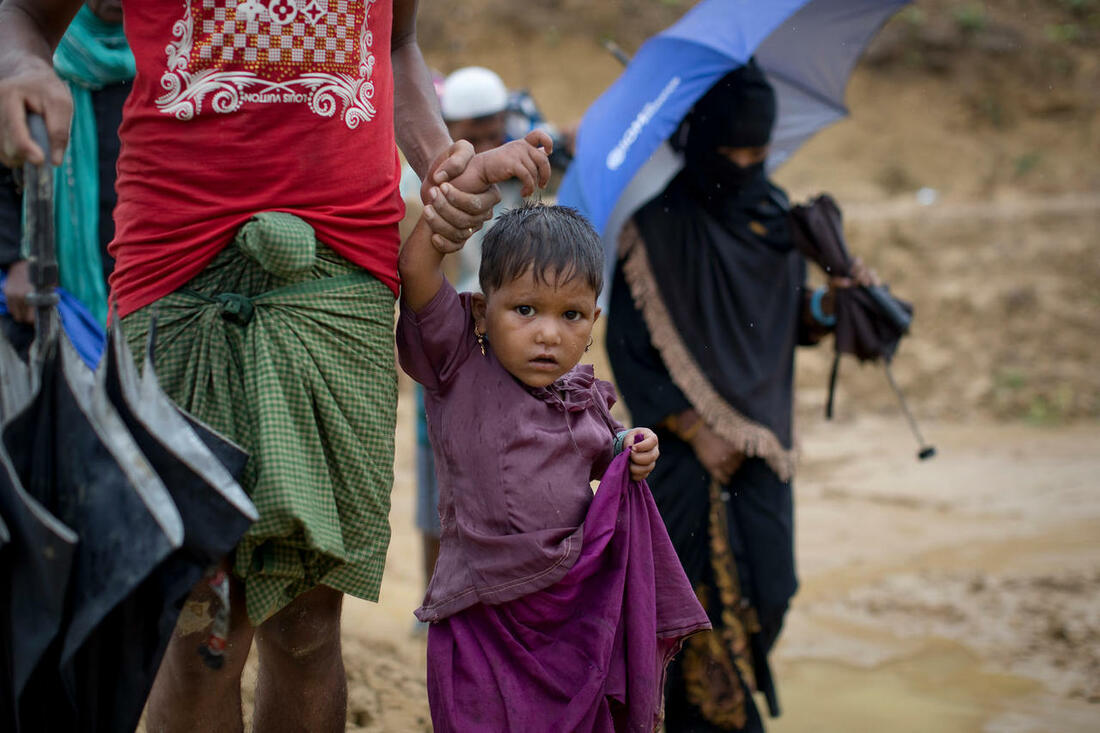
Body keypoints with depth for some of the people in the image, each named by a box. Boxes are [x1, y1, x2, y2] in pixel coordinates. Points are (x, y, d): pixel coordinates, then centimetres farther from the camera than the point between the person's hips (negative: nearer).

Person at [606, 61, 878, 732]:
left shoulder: (779, 219, 8)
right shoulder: (658, 227, -9)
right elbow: (627, 346, -10)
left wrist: (833, 300, -7)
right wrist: (695, 430, -14)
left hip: (762, 444, 5)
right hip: (687, 451, -5)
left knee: (764, 591, 2)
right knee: (707, 595, -7)